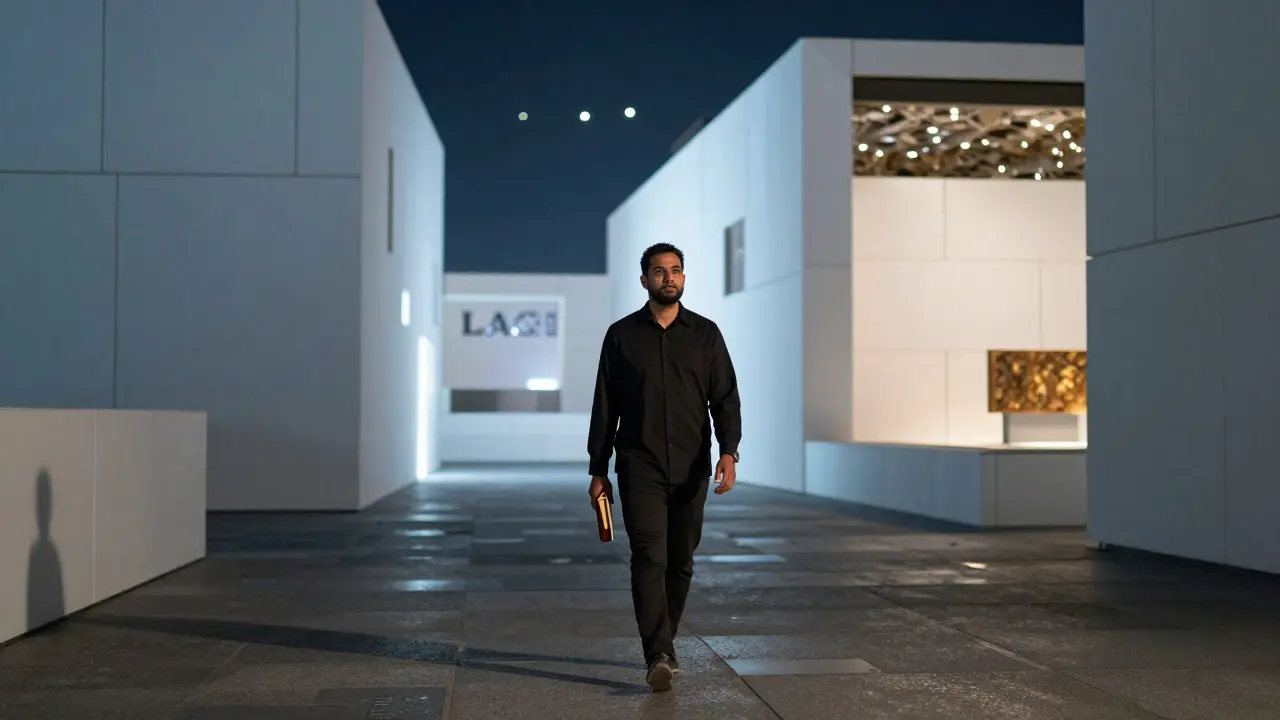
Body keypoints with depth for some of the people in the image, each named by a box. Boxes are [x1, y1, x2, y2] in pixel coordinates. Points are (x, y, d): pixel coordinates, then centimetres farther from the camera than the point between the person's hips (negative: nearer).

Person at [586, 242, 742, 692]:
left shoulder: (705, 333, 5)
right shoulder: (622, 335, 3)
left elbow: (725, 398, 1)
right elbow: (605, 407, 5)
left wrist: (729, 452, -15)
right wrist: (598, 471, 3)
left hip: (691, 469, 2)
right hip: (639, 468, -2)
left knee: (680, 562, 10)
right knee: (649, 558, -12)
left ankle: (660, 646, 26)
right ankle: (659, 658, -15)